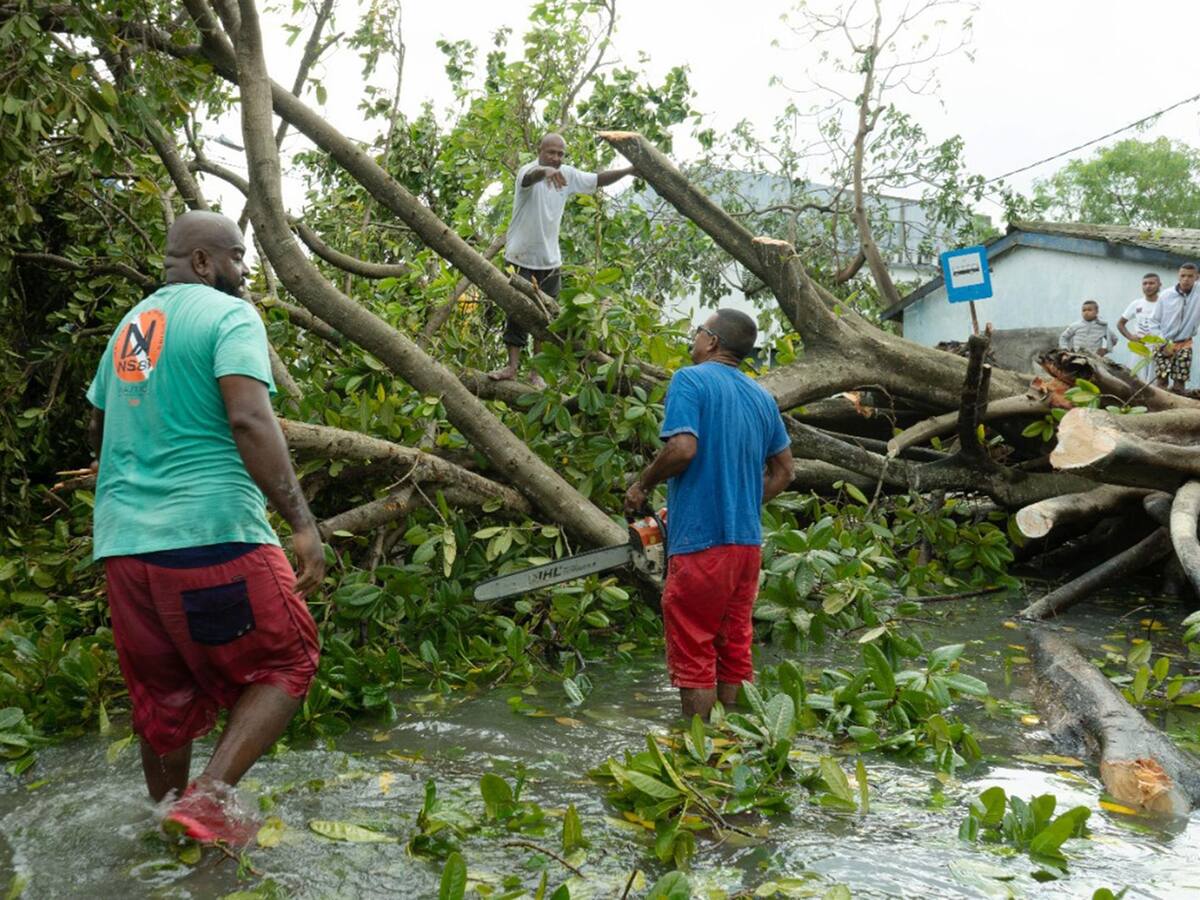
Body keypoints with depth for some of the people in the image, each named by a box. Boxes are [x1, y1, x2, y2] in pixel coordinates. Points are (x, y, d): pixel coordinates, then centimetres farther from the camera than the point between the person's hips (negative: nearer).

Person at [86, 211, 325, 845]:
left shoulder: (130, 324, 18)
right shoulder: (230, 315, -5)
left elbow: (98, 428, 29)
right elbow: (250, 419, -20)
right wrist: (302, 524, -21)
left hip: (122, 541, 8)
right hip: (210, 532, -7)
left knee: (162, 695, 19)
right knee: (285, 665, 7)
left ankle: (168, 826, 30)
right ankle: (208, 800, -6)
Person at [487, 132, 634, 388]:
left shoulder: (568, 175, 4)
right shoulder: (529, 171, -14)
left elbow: (598, 180, 13)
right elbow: (531, 177, -39)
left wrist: (629, 171, 1)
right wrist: (546, 171, -62)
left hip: (550, 261, 5)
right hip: (521, 258, -5)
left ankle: (537, 374, 13)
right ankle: (513, 365, 4)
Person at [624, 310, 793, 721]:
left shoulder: (691, 380, -8)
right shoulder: (762, 397, 13)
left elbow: (682, 448, -21)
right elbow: (783, 471, 16)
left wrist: (641, 485, -6)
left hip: (699, 540, -7)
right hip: (748, 541, 7)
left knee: (693, 656, 1)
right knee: (734, 652, 14)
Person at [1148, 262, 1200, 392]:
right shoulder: (1165, 296, -5)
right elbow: (1154, 323, 1)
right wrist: (1163, 343, -6)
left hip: (1184, 346, 1)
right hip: (1163, 345, -1)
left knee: (1179, 386, 1)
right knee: (1161, 384, -2)